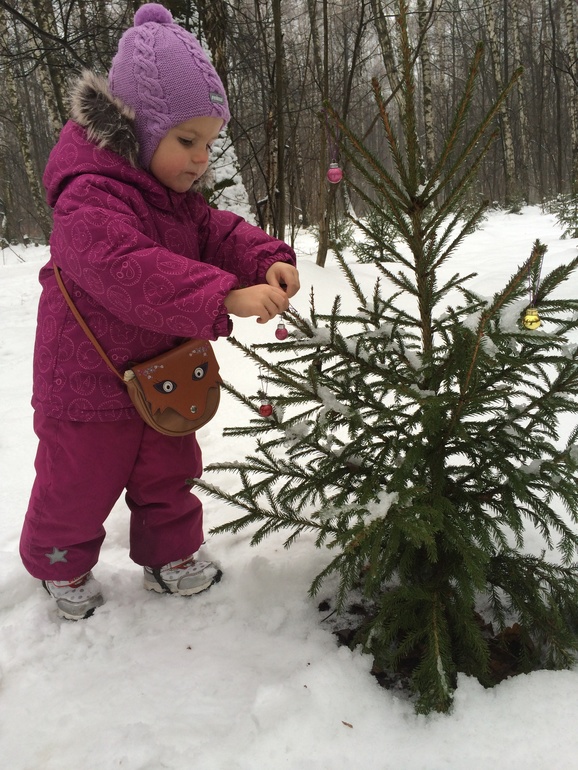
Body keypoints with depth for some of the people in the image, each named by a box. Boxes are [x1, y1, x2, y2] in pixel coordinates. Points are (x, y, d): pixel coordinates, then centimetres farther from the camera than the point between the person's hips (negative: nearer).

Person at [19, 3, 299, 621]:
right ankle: (63, 567, 39)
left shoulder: (177, 198, 5)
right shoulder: (91, 197, -27)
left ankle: (171, 557, 40)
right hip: (89, 386, -7)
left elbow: (216, 233, 0)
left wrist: (266, 262, -22)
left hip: (163, 377, 8)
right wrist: (226, 297, -49)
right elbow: (131, 271, -41)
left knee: (169, 473, 19)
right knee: (78, 486, 13)